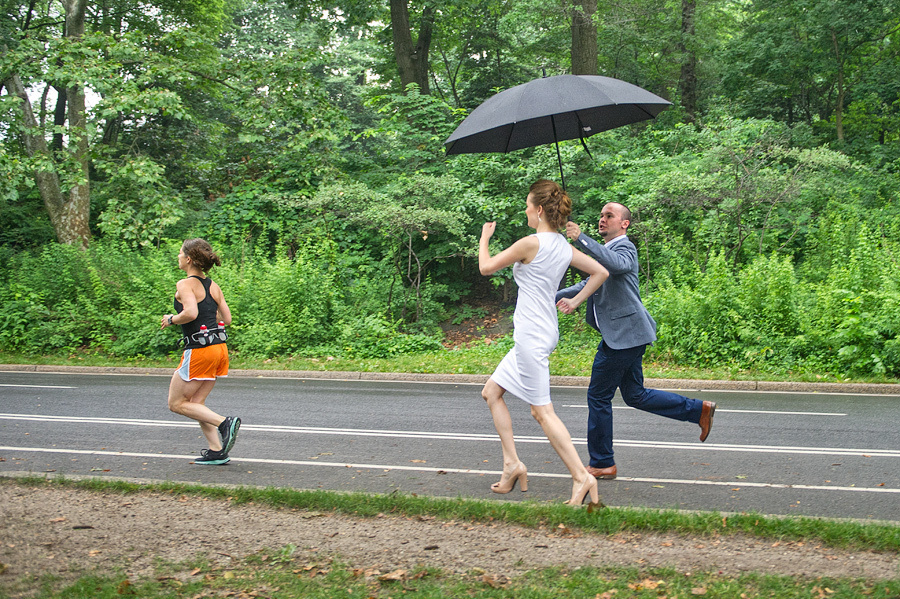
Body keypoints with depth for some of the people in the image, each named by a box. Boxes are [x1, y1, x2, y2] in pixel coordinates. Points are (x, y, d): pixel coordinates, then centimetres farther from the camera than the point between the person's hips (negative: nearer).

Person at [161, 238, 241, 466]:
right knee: (196, 403, 17)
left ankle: (224, 422, -9)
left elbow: (191, 313, -26)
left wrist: (172, 319, -8)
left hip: (199, 351, -8)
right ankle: (217, 451, 11)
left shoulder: (185, 284, -10)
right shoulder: (213, 285, 11)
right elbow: (227, 318, 12)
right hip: (219, 347, 8)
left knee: (176, 403, 5)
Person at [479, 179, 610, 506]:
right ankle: (512, 464, 16)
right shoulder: (564, 246, 9)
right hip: (544, 331, 9)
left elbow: (486, 267, -6)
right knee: (491, 391, 16)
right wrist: (575, 301, 17)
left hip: (532, 334, -9)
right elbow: (601, 272, 15)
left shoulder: (531, 243, -16)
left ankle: (582, 477, -8)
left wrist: (485, 237, 12)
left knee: (542, 411, -7)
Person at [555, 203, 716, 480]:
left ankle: (602, 464, 9)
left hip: (624, 335, -10)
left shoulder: (625, 248, -11)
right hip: (624, 335, 10)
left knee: (598, 396, -2)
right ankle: (699, 410, 21)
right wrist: (556, 296, 20)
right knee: (635, 396, 16)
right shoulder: (606, 250, 19)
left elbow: (616, 264, -36)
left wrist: (581, 238, -39)